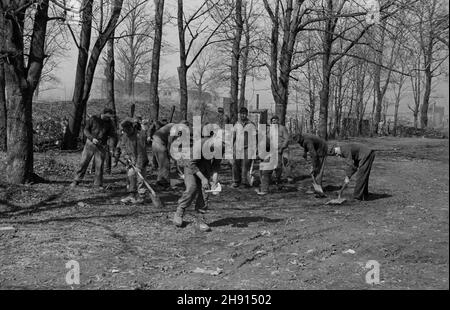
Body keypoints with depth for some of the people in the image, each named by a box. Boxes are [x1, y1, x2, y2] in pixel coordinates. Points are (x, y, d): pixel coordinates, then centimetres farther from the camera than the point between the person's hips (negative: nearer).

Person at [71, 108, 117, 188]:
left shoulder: (110, 123, -1)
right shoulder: (93, 119, -4)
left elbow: (113, 136, -4)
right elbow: (86, 130, -4)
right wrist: (92, 138, -20)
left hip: (101, 146, 1)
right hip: (90, 143, 0)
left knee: (99, 165, 0)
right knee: (84, 162, 2)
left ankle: (98, 184, 10)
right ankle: (77, 180, 12)